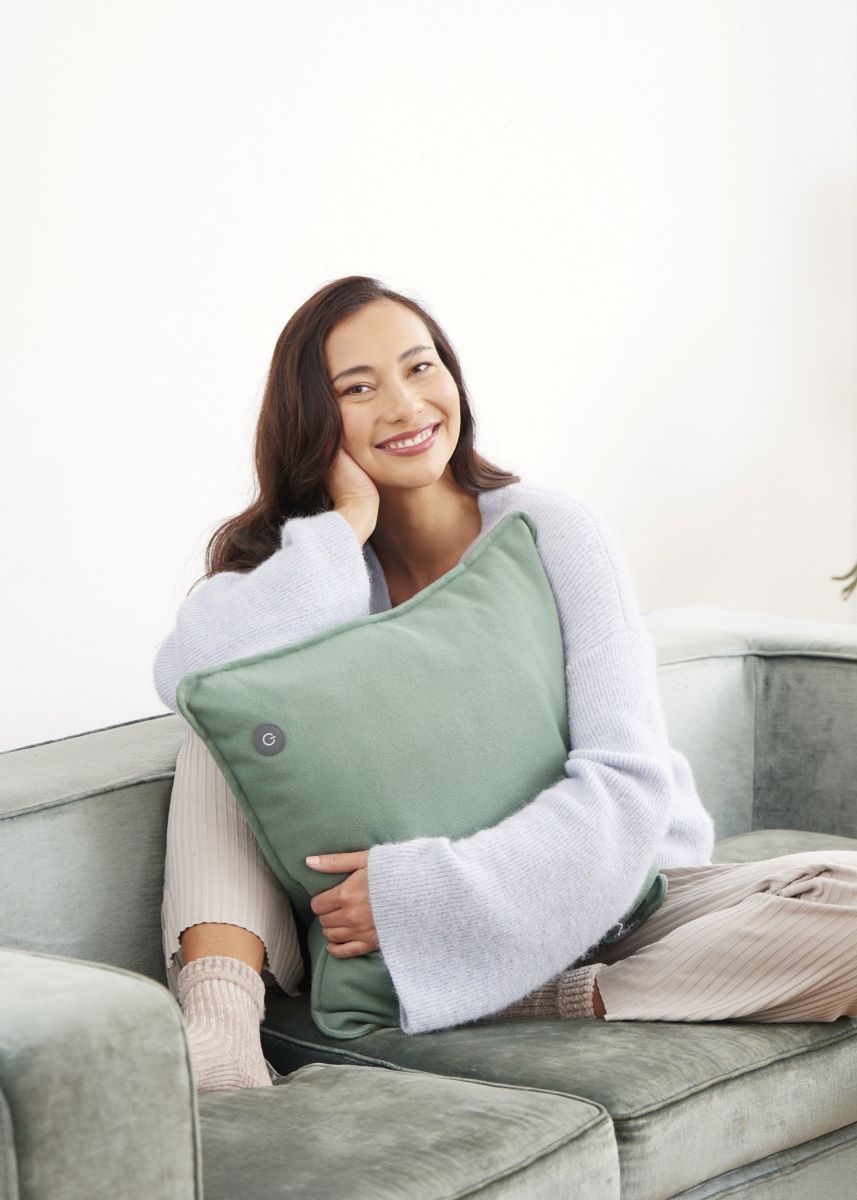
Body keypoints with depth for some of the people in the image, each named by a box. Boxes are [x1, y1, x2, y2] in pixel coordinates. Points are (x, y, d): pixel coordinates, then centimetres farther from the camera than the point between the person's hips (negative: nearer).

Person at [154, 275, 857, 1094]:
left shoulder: (552, 532, -10)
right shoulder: (318, 563, -1)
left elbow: (629, 782, -19)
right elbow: (187, 674, -23)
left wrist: (427, 884, -28)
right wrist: (344, 529, -19)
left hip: (607, 890, -1)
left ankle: (543, 1008, -23)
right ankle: (218, 1013, -29)